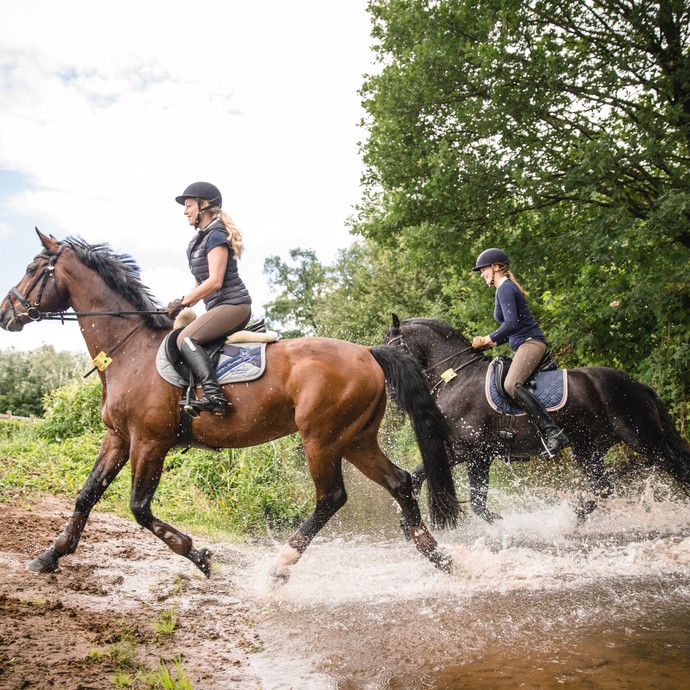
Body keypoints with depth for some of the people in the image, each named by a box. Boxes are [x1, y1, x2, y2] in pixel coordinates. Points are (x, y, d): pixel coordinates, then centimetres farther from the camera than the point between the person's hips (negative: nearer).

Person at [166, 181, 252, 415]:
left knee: (186, 338, -25)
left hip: (233, 304, -11)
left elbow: (214, 281, -19)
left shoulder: (216, 237, -10)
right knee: (180, 336, 15)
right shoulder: (200, 240, 19)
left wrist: (183, 302, -15)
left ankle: (213, 395, -35)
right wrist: (181, 304, 7)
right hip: (221, 307, 11)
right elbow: (200, 282, 21)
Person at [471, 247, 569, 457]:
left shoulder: (505, 288, -8)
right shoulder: (506, 288, 24)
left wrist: (489, 338, -7)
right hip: (525, 345, 11)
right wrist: (492, 343, 14)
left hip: (530, 343, -11)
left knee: (511, 385, -30)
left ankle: (554, 433, -34)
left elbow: (511, 323, -20)